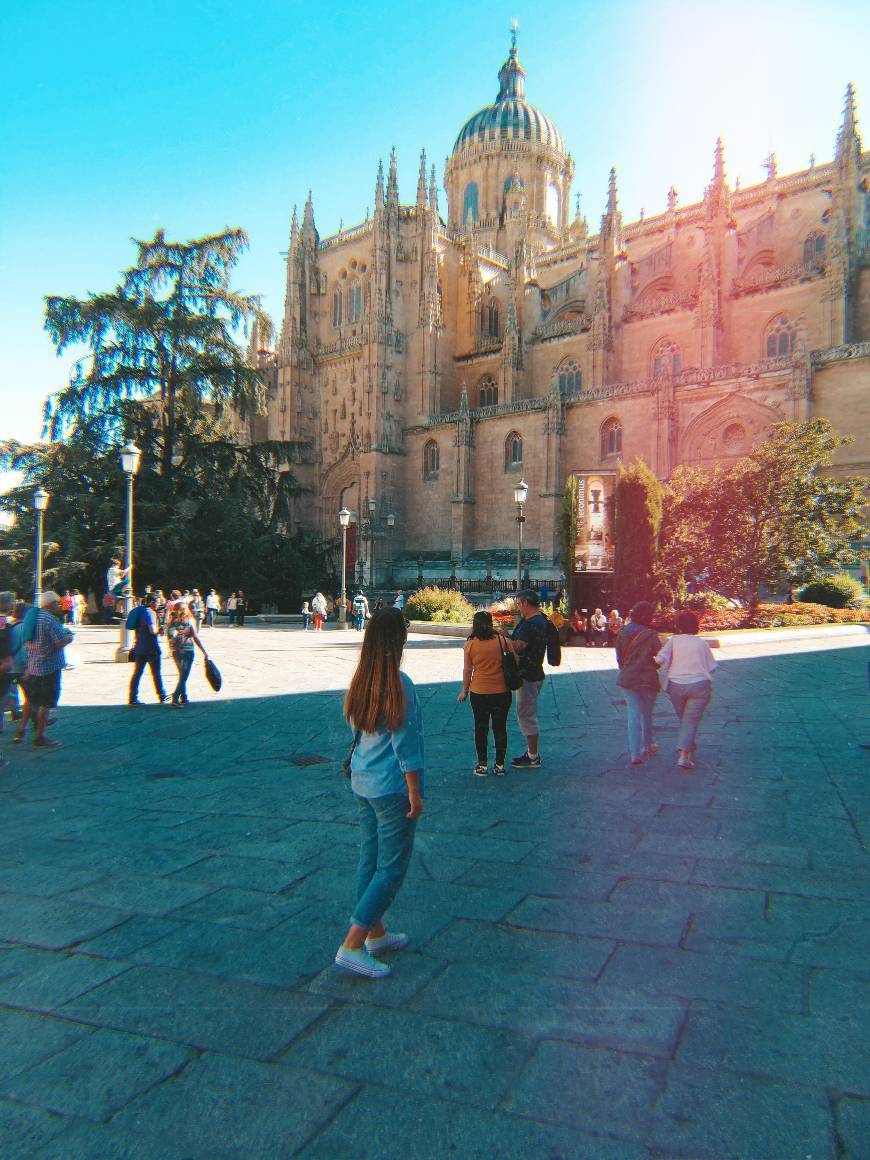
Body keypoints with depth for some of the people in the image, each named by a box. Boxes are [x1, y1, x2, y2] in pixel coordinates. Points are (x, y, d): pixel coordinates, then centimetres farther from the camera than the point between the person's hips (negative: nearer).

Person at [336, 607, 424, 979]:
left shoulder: (361, 681, 2)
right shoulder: (398, 684, -20)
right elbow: (405, 745, -18)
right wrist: (415, 793, -11)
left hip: (361, 784, 8)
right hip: (392, 788, -8)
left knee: (370, 860, 17)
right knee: (392, 868, 3)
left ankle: (376, 935, 32)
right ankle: (352, 946, 4)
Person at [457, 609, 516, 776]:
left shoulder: (470, 644, -6)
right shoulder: (502, 639, -6)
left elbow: (467, 670, -2)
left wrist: (464, 691, 9)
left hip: (478, 692, 0)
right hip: (501, 692, 1)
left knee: (481, 728, 12)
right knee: (500, 728, 12)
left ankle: (482, 765, 17)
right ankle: (500, 765, 18)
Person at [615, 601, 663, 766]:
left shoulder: (622, 634, 1)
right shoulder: (650, 635, -14)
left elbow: (619, 658, 7)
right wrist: (653, 666, 8)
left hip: (627, 679, 3)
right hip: (648, 680, -3)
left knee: (633, 715, 5)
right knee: (646, 714, 18)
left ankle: (635, 753, -1)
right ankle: (647, 746, 35)